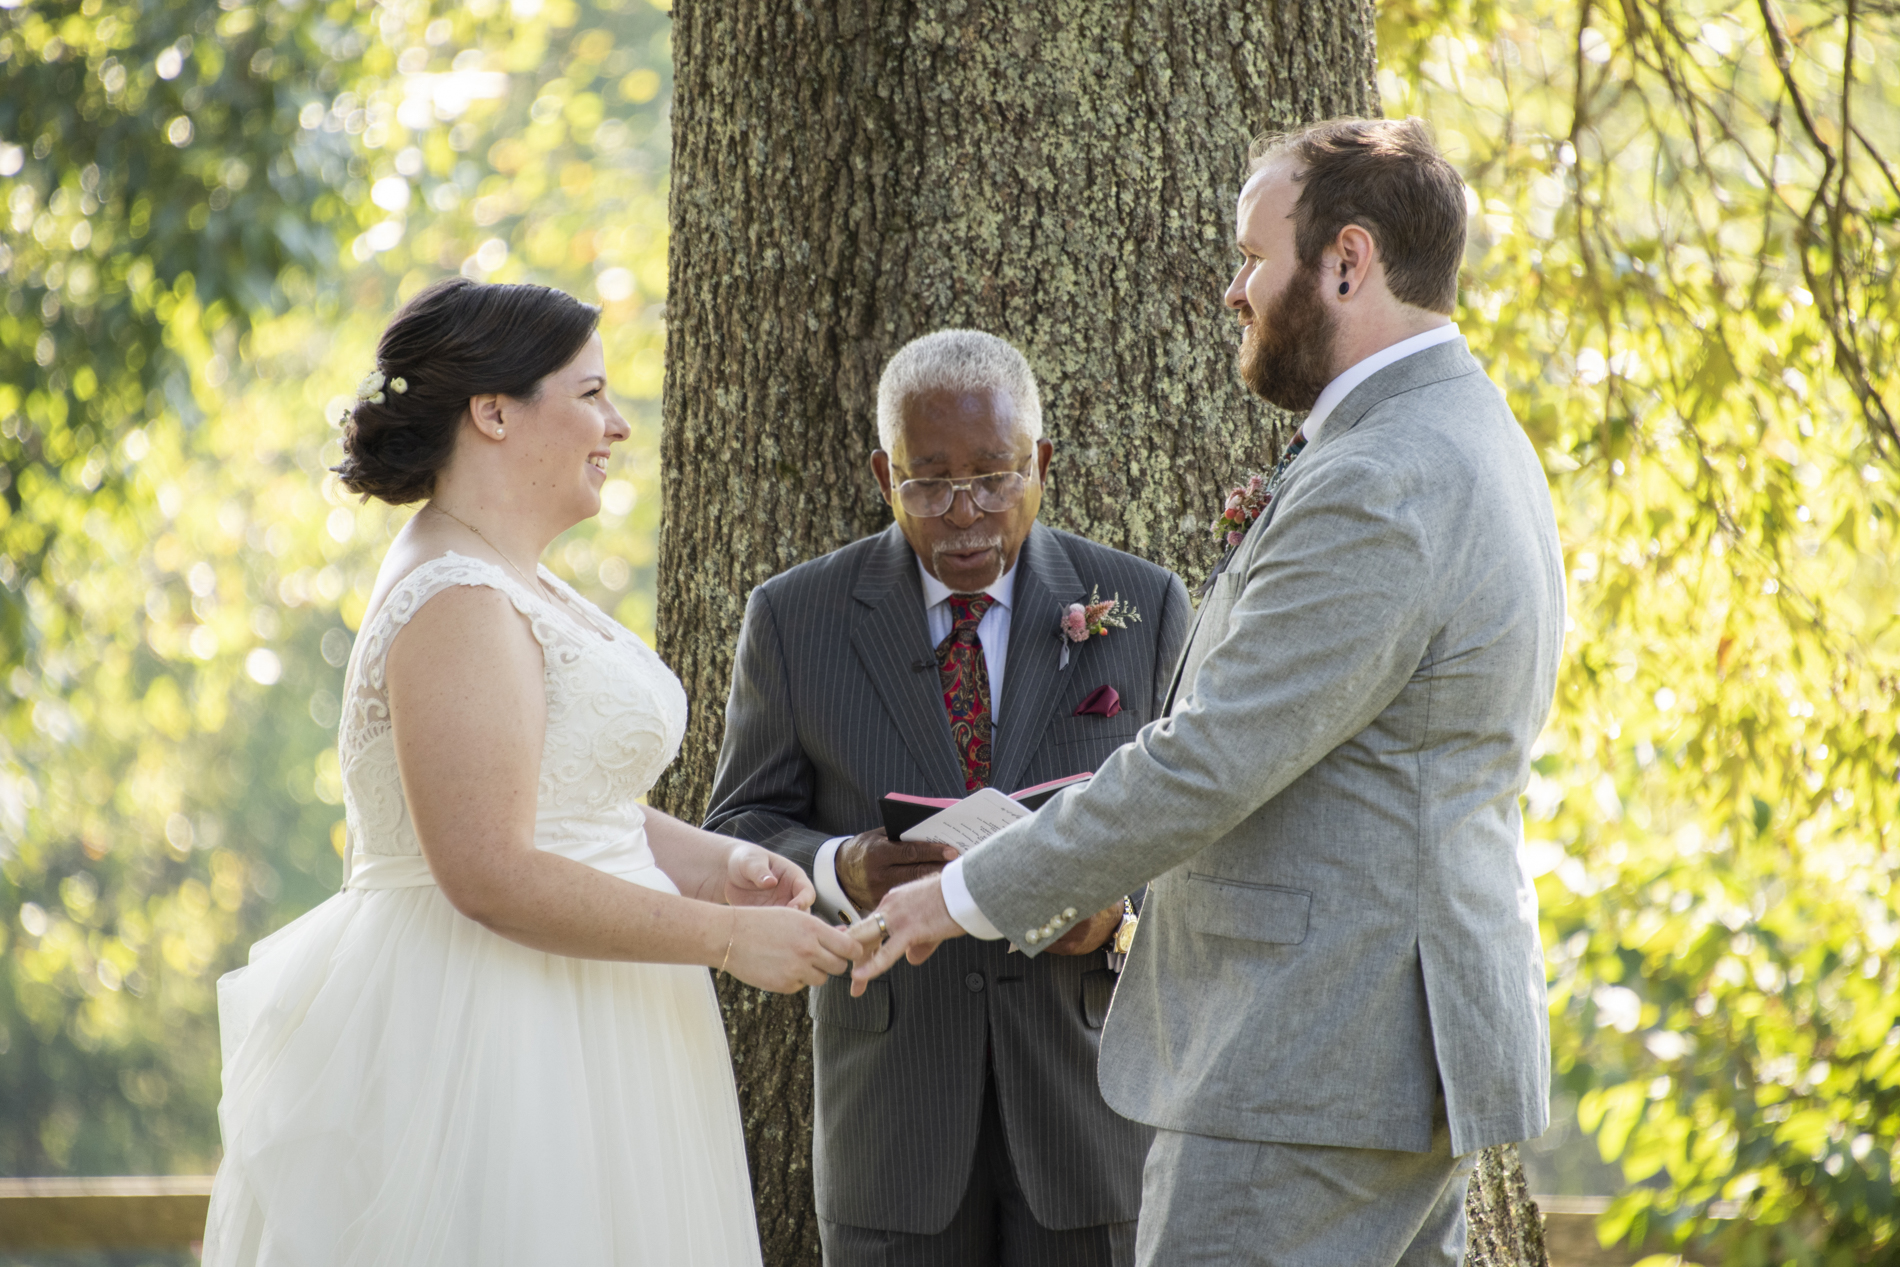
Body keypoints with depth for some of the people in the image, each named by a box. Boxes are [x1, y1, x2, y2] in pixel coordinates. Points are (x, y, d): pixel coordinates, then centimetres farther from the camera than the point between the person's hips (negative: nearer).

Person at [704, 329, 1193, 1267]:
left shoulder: (1142, 609, 2)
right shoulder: (797, 618, 1)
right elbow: (740, 835, 3)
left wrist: (1121, 908, -16)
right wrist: (842, 871, -19)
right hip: (892, 1098, 0)